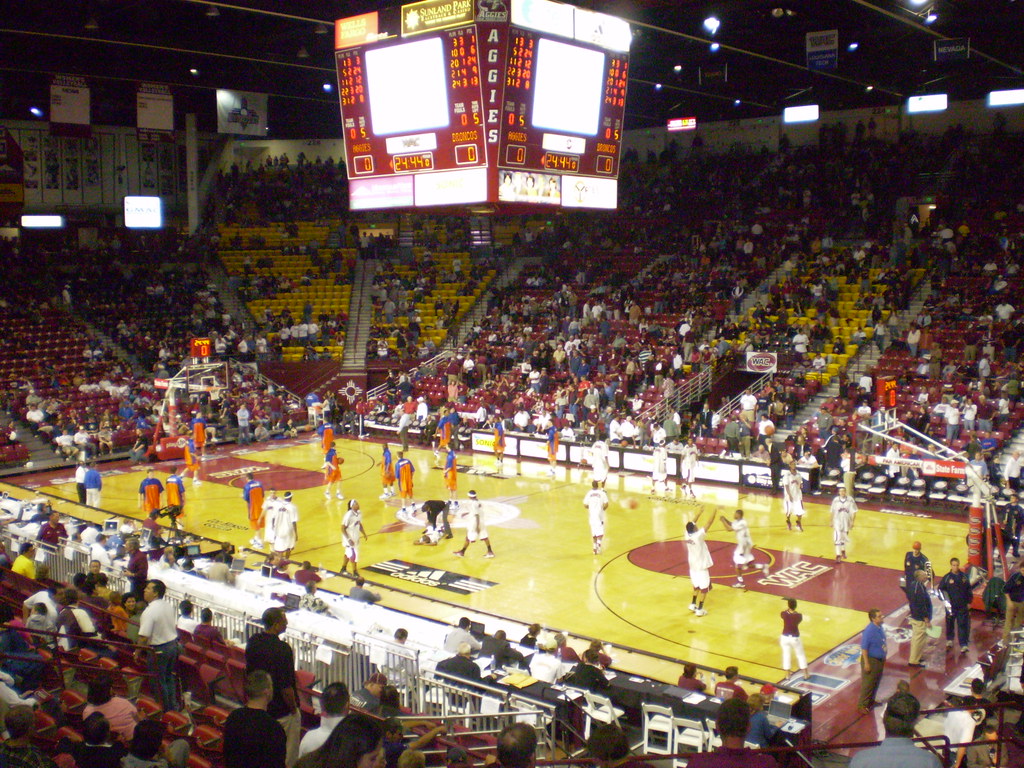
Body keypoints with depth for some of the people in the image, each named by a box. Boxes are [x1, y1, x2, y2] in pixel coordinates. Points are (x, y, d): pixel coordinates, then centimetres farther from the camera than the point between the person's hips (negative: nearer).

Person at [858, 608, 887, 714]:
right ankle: (862, 705, 13)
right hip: (871, 660, -8)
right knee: (868, 684, 1)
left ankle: (871, 701, 38)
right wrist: (866, 663, -20)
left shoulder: (880, 627, -2)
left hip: (880, 660, 8)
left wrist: (883, 658, 17)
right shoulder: (869, 631, -27)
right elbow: (864, 648, -22)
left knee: (876, 682, 21)